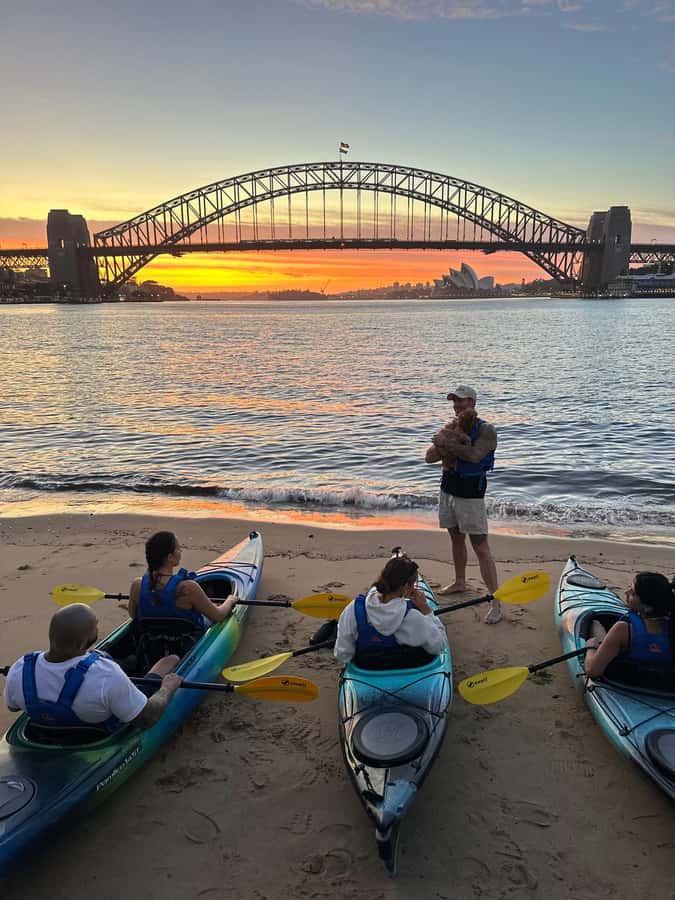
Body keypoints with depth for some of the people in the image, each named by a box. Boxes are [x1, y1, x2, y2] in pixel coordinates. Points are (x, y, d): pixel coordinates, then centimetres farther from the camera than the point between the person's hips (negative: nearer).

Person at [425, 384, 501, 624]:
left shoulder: (486, 429, -10)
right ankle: (459, 582, 40)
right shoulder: (451, 427, 10)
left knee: (480, 546, -9)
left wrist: (446, 443, -21)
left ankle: (496, 602, -7)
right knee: (456, 538, 21)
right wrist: (445, 446, -16)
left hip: (470, 493, -7)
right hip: (448, 488, 7)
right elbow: (429, 457, 3)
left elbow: (474, 455, -29)